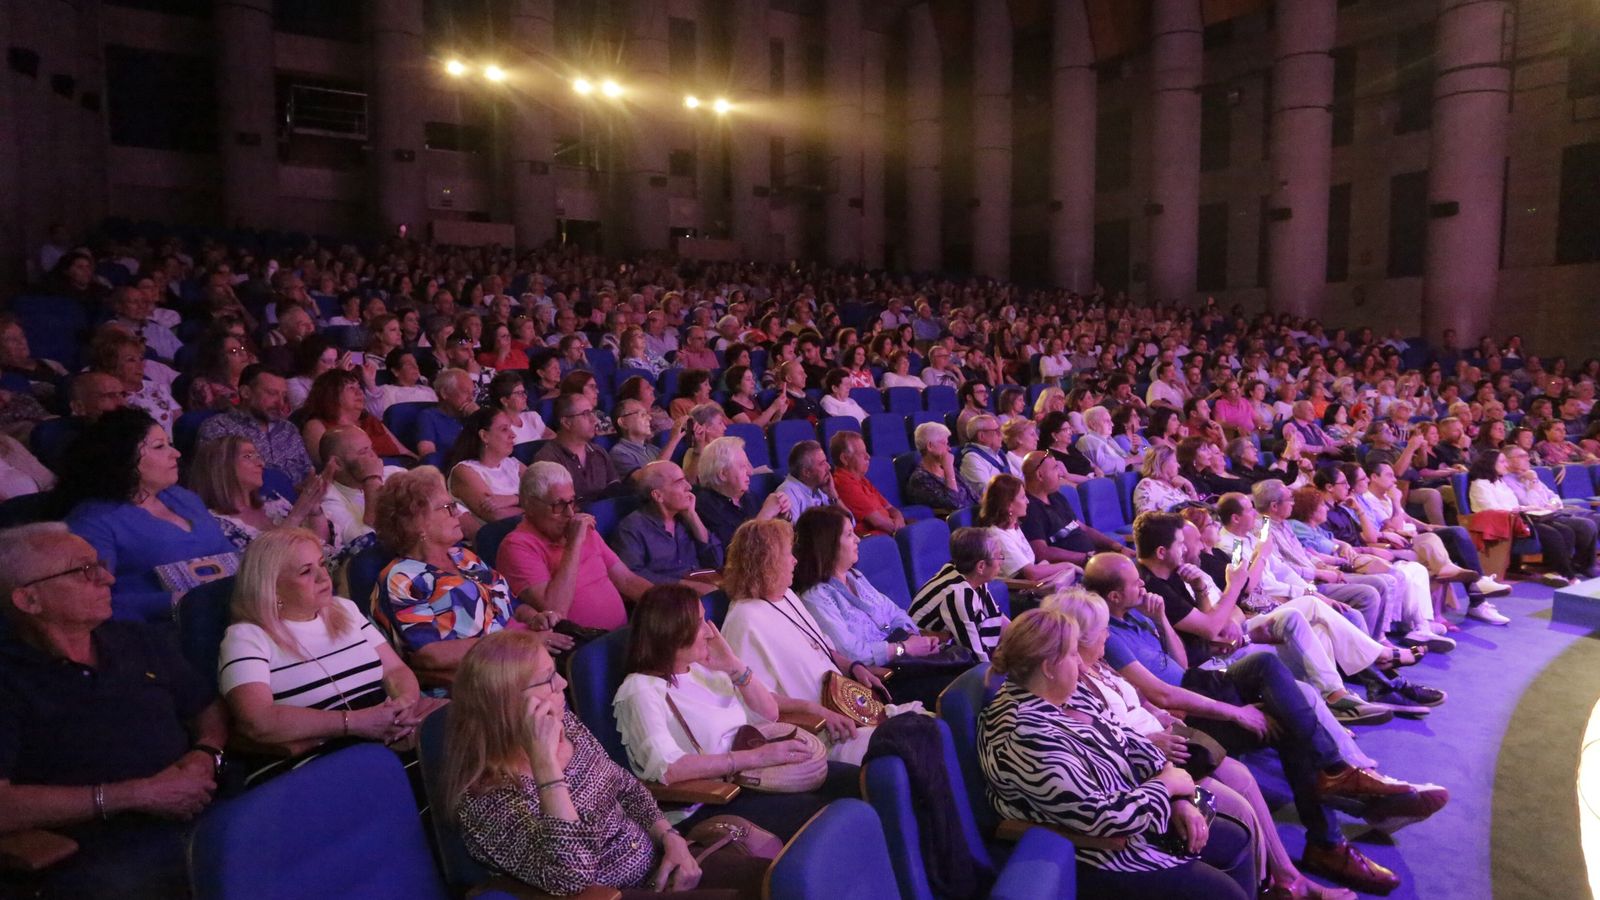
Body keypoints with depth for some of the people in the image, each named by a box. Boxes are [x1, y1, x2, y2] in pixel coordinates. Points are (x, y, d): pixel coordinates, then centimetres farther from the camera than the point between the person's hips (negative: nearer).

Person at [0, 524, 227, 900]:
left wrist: (206, 754, 2)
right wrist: (138, 794, -14)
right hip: (101, 860, -4)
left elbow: (210, 709, 25)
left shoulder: (141, 641, 18)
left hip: (208, 823, 5)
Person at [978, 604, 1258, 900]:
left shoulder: (1066, 695, -3)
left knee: (1235, 841, 16)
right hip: (1101, 852, -9)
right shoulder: (1027, 739, -33)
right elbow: (1103, 817, -30)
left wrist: (1179, 798, -7)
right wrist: (1168, 784, -15)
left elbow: (1128, 740, 6)